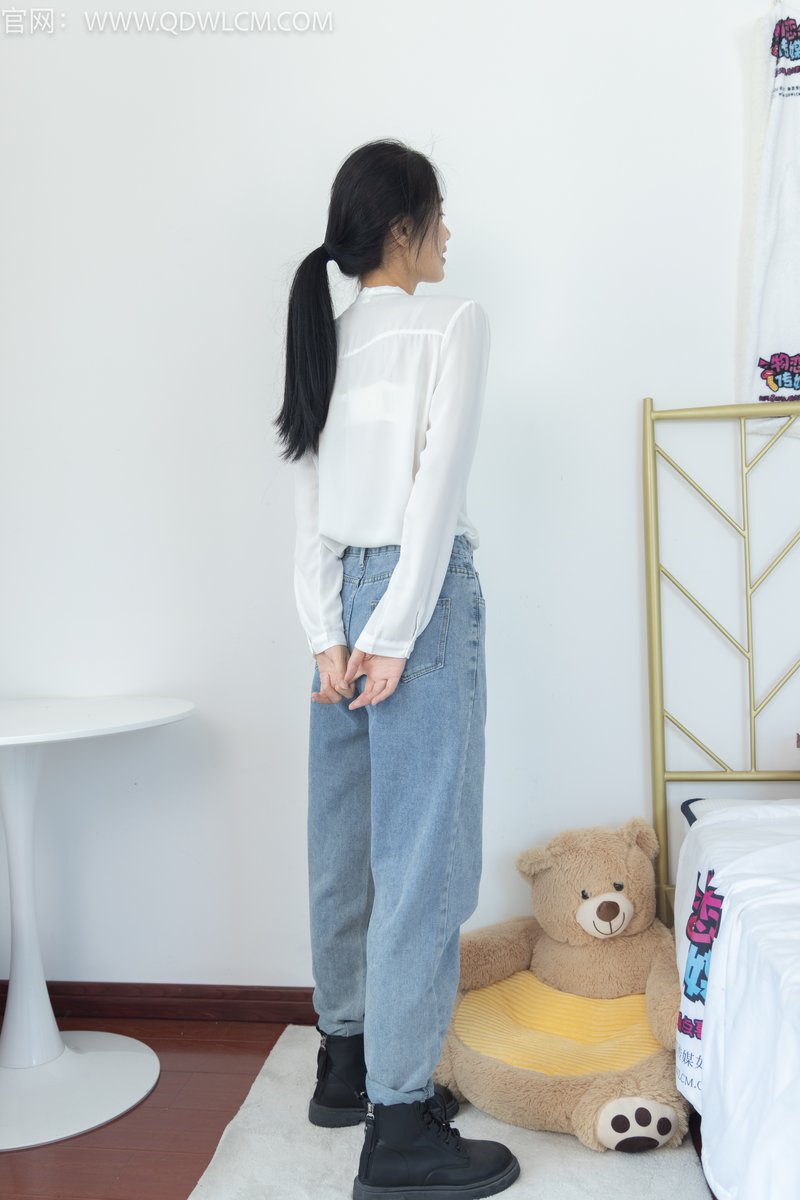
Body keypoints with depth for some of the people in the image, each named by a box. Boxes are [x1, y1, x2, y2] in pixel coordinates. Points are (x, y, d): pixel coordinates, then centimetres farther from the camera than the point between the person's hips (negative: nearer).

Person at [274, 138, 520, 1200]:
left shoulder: (326, 338, 13)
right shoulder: (453, 323, -6)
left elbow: (309, 508, 7)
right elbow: (438, 487, -15)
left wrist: (331, 635, 4)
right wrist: (398, 635, -14)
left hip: (348, 593, 8)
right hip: (420, 594, -8)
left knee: (350, 842, 15)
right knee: (423, 856, -4)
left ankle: (348, 1063, 30)